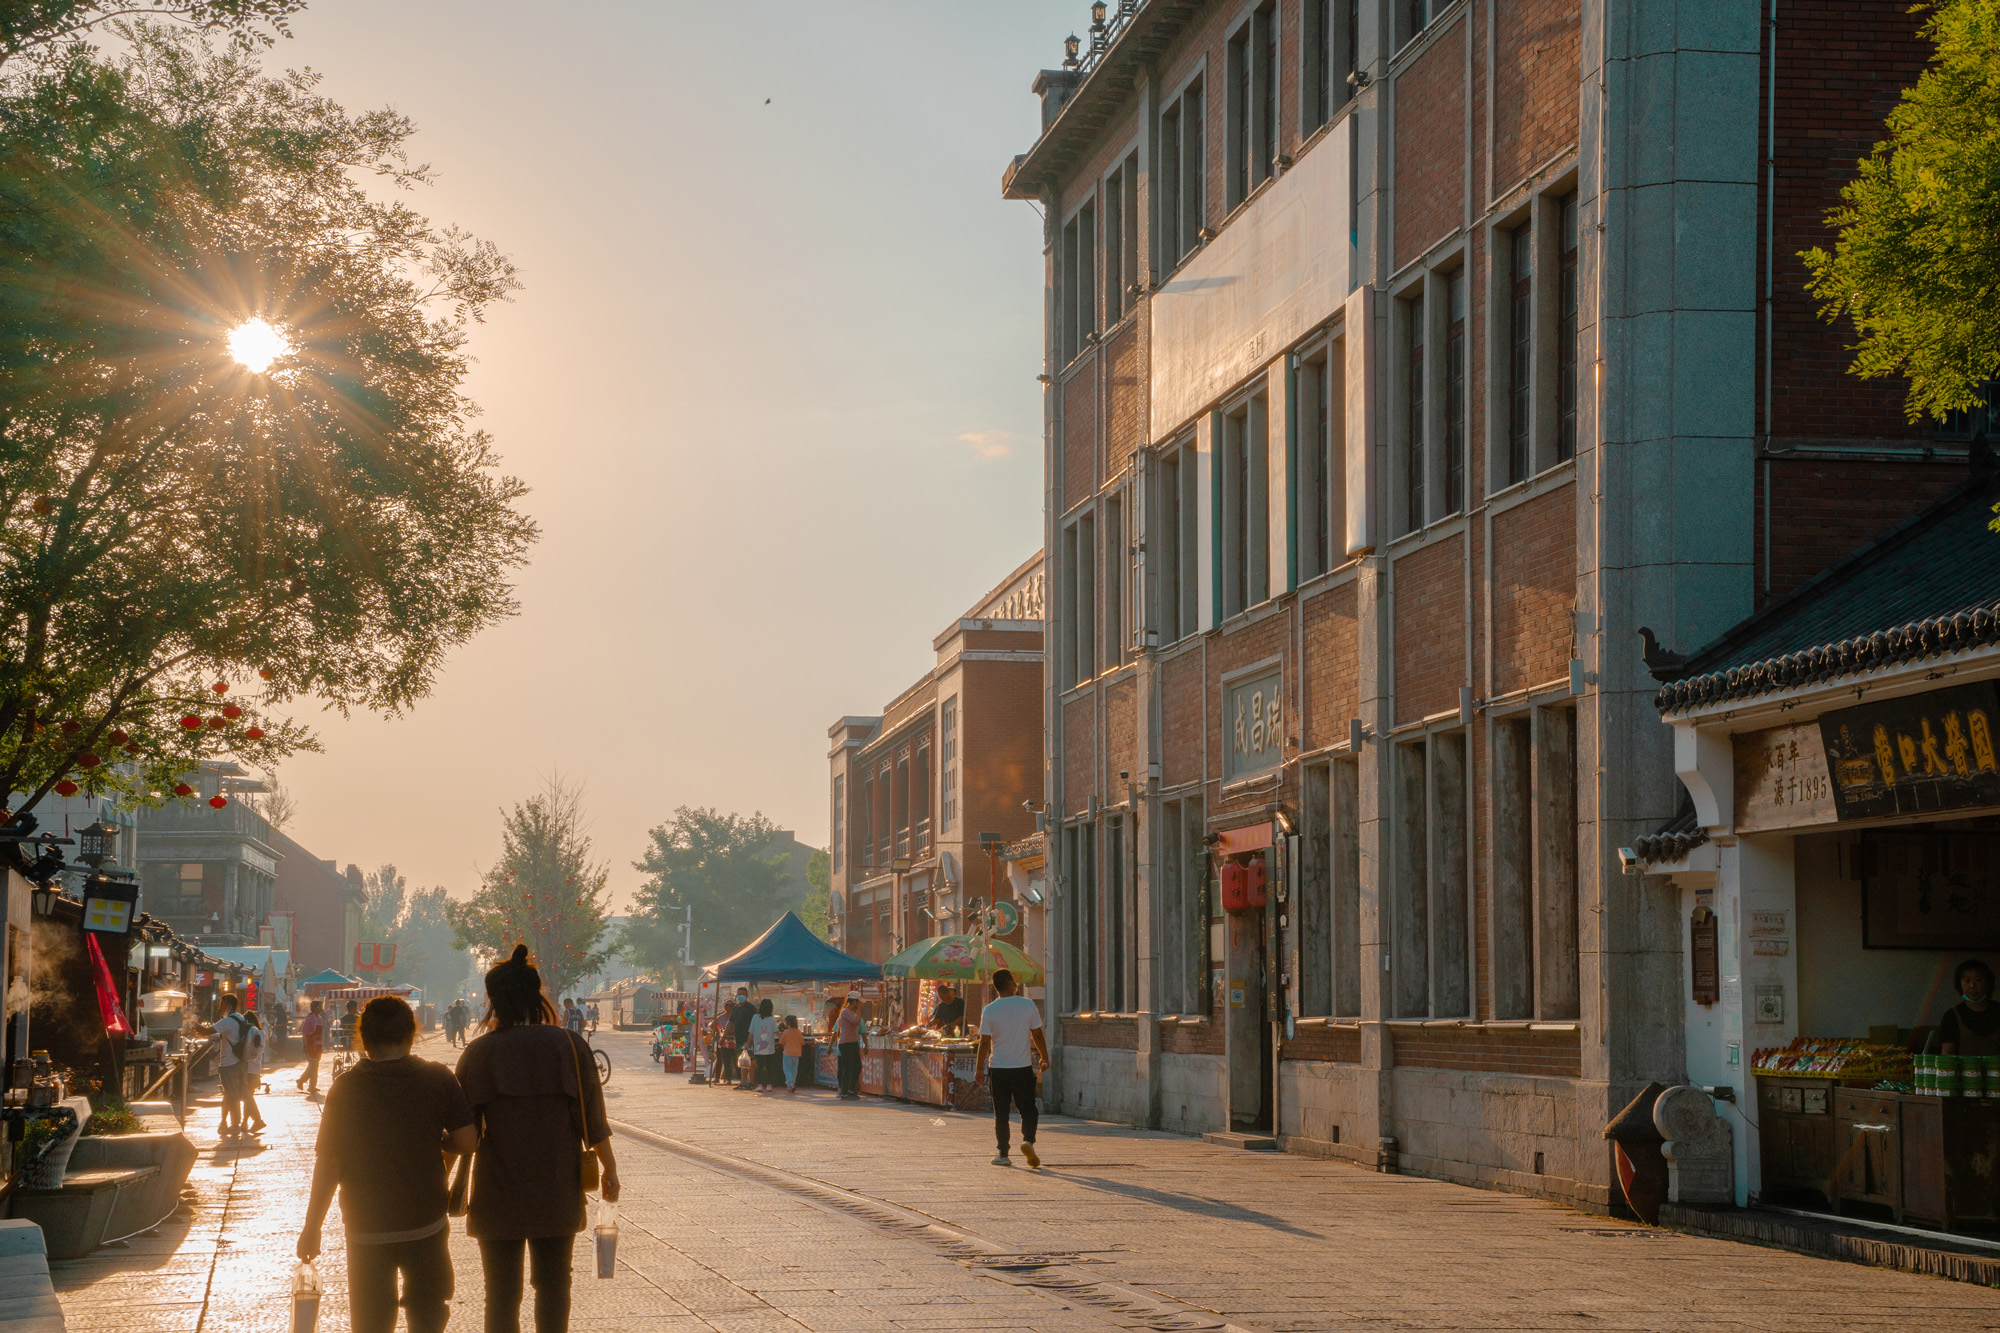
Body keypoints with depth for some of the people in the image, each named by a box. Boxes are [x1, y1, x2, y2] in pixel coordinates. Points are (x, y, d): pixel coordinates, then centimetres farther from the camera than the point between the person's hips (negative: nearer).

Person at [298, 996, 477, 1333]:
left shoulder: (345, 1088, -8)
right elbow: (467, 1141, -7)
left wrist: (311, 1228, 2)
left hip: (366, 1229, 0)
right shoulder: (438, 1079, -7)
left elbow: (327, 1162, -6)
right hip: (426, 1225, 1)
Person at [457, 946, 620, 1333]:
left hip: (498, 1195, -1)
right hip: (558, 1193, 1)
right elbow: (592, 1117, -3)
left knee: (502, 1294, 7)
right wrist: (609, 1168, 9)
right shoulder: (569, 1045, -5)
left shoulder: (479, 1053, -7)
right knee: (553, 1283, 17)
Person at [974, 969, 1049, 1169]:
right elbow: (1038, 1035, 1)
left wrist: (979, 1068, 3)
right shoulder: (1028, 1005, -4)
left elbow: (984, 1042, -6)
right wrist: (1044, 1058, 14)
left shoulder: (989, 1010, -6)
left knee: (1001, 1114, 9)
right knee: (1028, 1110, 9)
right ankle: (1028, 1140, -16)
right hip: (1023, 1068, 0)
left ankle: (1003, 1154, 9)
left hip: (998, 1069, 0)